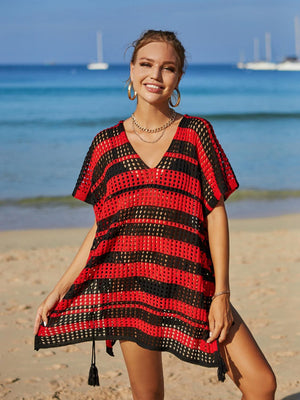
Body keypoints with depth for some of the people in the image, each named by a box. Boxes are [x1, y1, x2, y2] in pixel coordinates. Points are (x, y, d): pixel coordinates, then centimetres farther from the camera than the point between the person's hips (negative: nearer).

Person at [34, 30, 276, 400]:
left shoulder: (196, 133, 3)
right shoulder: (107, 143, 7)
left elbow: (216, 214, 1)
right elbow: (100, 227, 10)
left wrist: (221, 293, -6)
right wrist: (59, 290, 5)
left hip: (190, 284, 0)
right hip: (129, 283, 1)